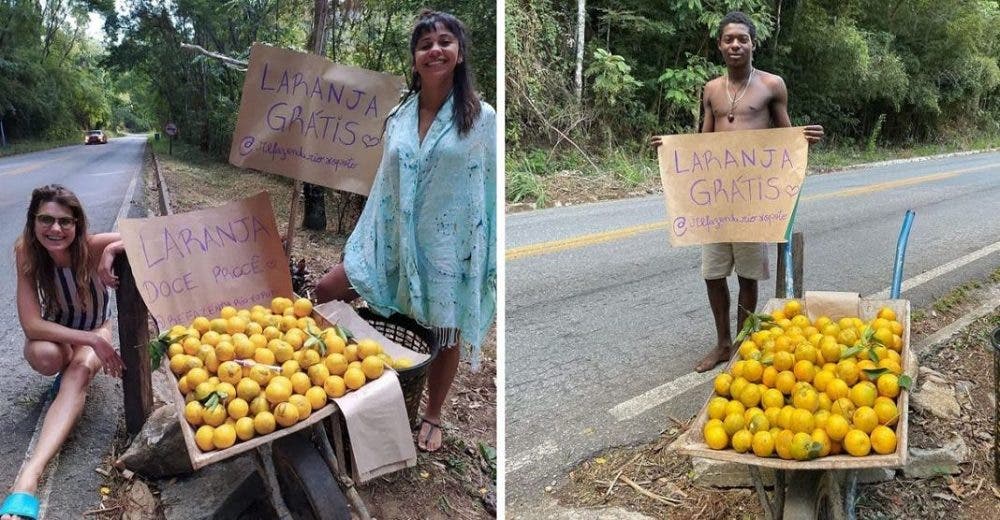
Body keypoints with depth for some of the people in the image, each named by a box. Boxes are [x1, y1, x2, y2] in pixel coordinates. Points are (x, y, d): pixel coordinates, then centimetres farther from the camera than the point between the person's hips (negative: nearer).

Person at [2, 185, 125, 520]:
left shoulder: (92, 247, -27)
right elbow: (31, 324, -30)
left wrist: (112, 248, -47)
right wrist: (92, 341, -37)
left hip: (96, 330, 0)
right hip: (53, 333, 1)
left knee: (80, 372, -32)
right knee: (44, 357, -34)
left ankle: (28, 479, -44)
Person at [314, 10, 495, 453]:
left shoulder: (480, 117, -8)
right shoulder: (398, 117, 4)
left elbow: (491, 188, -7)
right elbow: (386, 183, 11)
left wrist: (490, 260, -9)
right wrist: (368, 241, 12)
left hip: (452, 244, -4)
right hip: (398, 239, 4)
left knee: (445, 336, 11)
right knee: (326, 291, -1)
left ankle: (432, 418, 33)